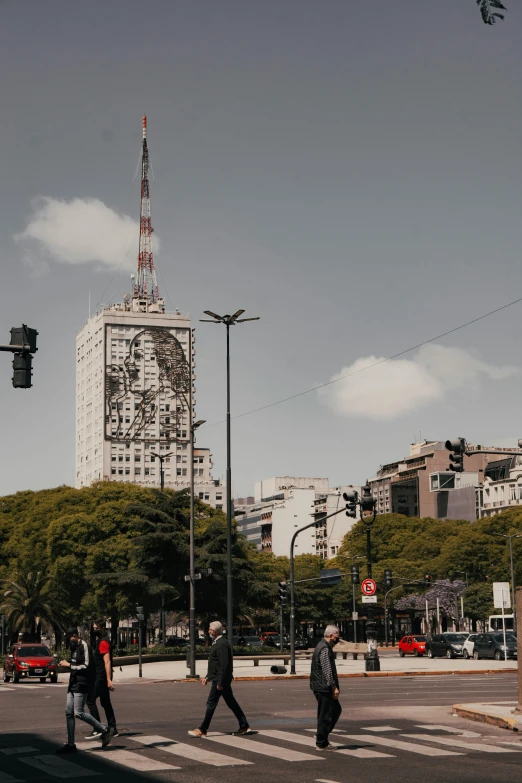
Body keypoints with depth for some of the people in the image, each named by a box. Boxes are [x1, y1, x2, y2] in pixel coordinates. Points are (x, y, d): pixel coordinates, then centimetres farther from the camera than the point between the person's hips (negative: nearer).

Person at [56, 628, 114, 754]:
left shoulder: (84, 646, -12)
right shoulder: (75, 648, 17)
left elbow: (86, 666, -17)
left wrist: (69, 665, -13)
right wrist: (67, 664, 10)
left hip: (81, 684, -10)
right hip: (73, 683, 10)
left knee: (79, 713, -12)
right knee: (69, 712, 5)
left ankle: (104, 730, -1)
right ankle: (70, 744, 8)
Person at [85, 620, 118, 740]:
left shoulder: (103, 642, -15)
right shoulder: (100, 640, 17)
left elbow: (107, 662, -22)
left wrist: (109, 680, -27)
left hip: (101, 677, -10)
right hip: (100, 677, 10)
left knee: (90, 700, -9)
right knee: (105, 702, 12)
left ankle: (97, 729, -11)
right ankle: (112, 729, 14)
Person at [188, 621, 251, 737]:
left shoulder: (222, 644, -18)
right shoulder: (217, 643, 15)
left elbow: (225, 665, -23)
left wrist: (220, 683, -23)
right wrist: (207, 677, 21)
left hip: (220, 680, -10)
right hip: (219, 679, 10)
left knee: (211, 703, -4)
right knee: (231, 703, 12)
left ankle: (203, 730, 2)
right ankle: (244, 726, 16)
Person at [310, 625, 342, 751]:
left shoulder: (325, 647, 17)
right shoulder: (325, 649, -17)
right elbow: (327, 670, -22)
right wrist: (334, 687, -20)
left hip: (321, 687, 11)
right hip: (324, 687, -11)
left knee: (336, 710, 17)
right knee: (325, 715, -3)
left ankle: (321, 737, 20)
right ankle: (321, 743, 4)